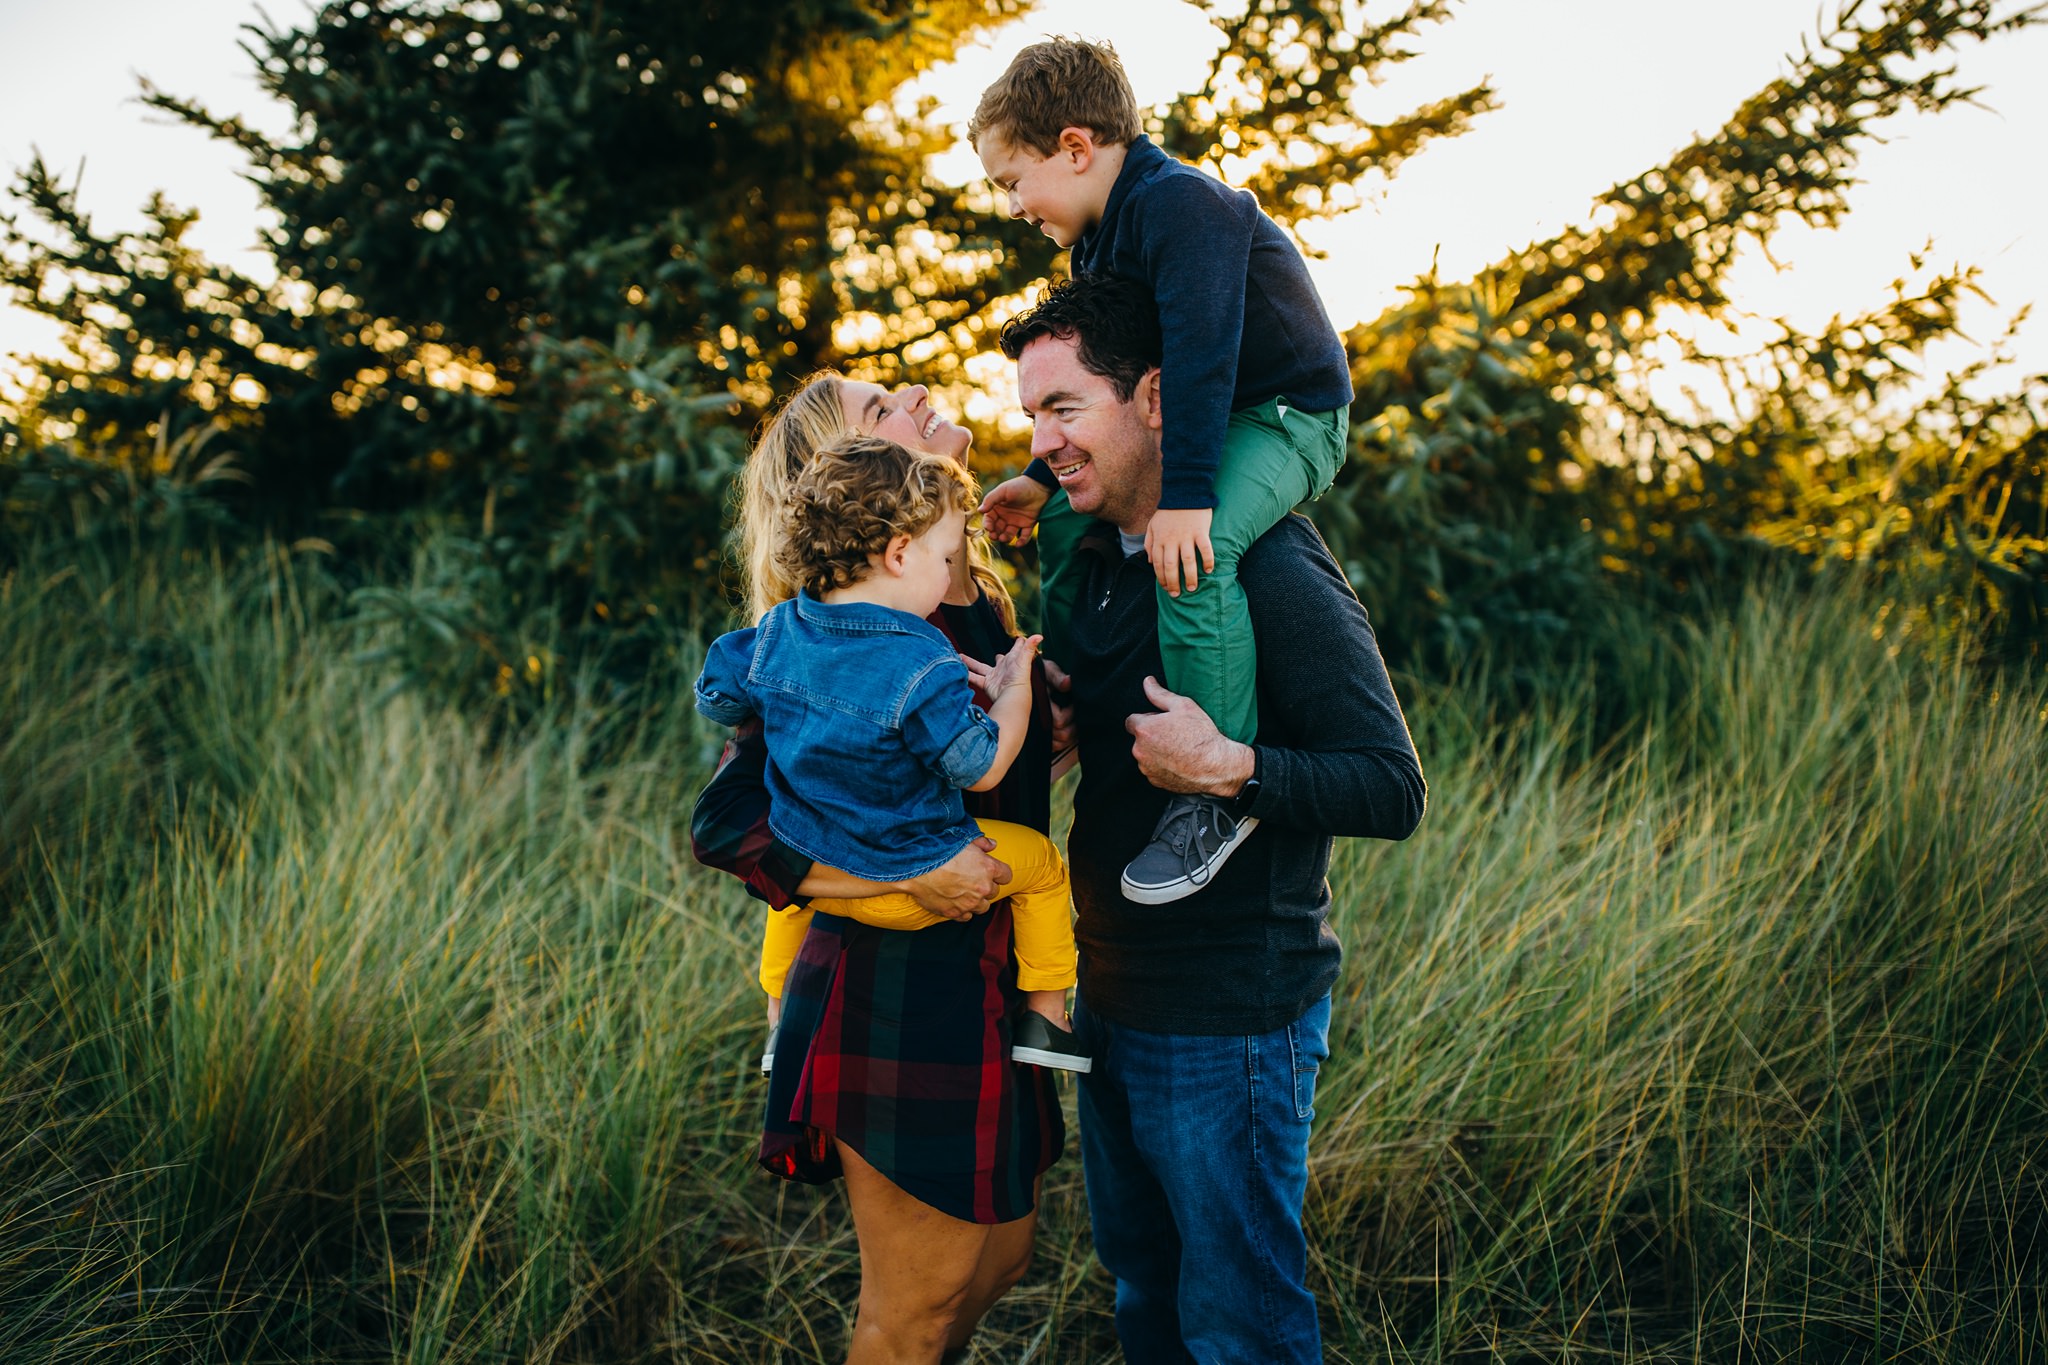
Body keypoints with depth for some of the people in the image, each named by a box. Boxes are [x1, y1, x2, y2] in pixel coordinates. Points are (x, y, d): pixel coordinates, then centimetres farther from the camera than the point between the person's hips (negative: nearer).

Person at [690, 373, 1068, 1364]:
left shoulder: (980, 601, 8)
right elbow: (725, 825, -20)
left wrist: (1056, 741, 5)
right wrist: (914, 871, -25)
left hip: (985, 982, 8)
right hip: (903, 993, -8)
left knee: (997, 1260, 21)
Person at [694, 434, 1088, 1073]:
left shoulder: (774, 632, -9)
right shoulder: (923, 668, -28)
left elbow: (715, 700, 7)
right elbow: (981, 767, -19)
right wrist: (1014, 691, -4)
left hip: (808, 871, 6)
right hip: (909, 881, -6)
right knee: (1039, 859, 13)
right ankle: (1044, 1018, 21)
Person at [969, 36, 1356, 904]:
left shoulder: (1181, 205, -23)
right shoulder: (1097, 244, 10)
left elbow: (1199, 350, -32)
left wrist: (1187, 494, -37)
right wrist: (1042, 480, 14)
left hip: (1288, 417, -11)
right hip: (1194, 423, 11)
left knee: (1195, 556, -34)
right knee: (1064, 522, 13)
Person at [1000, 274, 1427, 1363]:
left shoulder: (1270, 574, -19)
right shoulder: (1097, 563, 8)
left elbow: (1393, 791, -20)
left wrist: (1230, 768, -32)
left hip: (1229, 1025, -9)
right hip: (1110, 1005, 9)